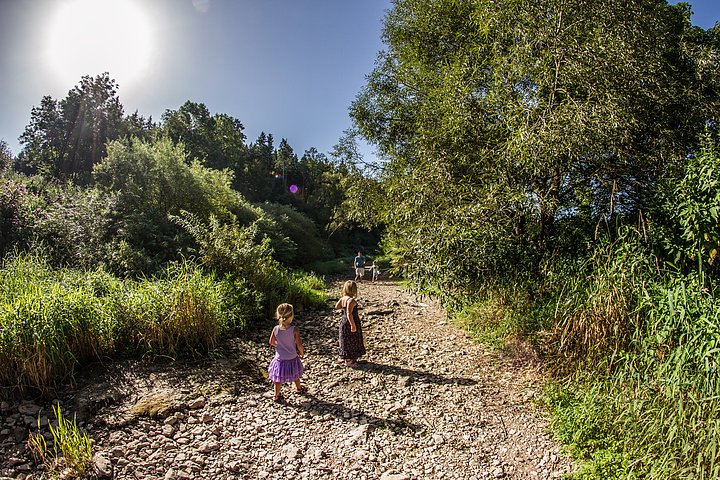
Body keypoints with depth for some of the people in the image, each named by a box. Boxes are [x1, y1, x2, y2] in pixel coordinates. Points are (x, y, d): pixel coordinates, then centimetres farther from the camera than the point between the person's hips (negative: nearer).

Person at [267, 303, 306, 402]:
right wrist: (302, 353, 1)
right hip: (292, 359, 0)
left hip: (280, 359, 0)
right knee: (295, 375, 25)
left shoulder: (275, 329, -17)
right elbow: (299, 345, -18)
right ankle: (299, 388, 47)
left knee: (278, 378, 18)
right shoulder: (294, 330, -23)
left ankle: (276, 395, 26)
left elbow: (271, 342, -4)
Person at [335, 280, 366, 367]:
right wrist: (353, 325, -26)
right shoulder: (351, 300, -24)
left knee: (346, 341, 19)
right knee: (351, 341, 5)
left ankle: (348, 358, 33)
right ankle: (349, 361, 14)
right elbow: (349, 314, -29)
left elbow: (336, 307, 15)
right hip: (350, 323, -9)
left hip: (343, 321, 9)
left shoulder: (342, 298, 0)